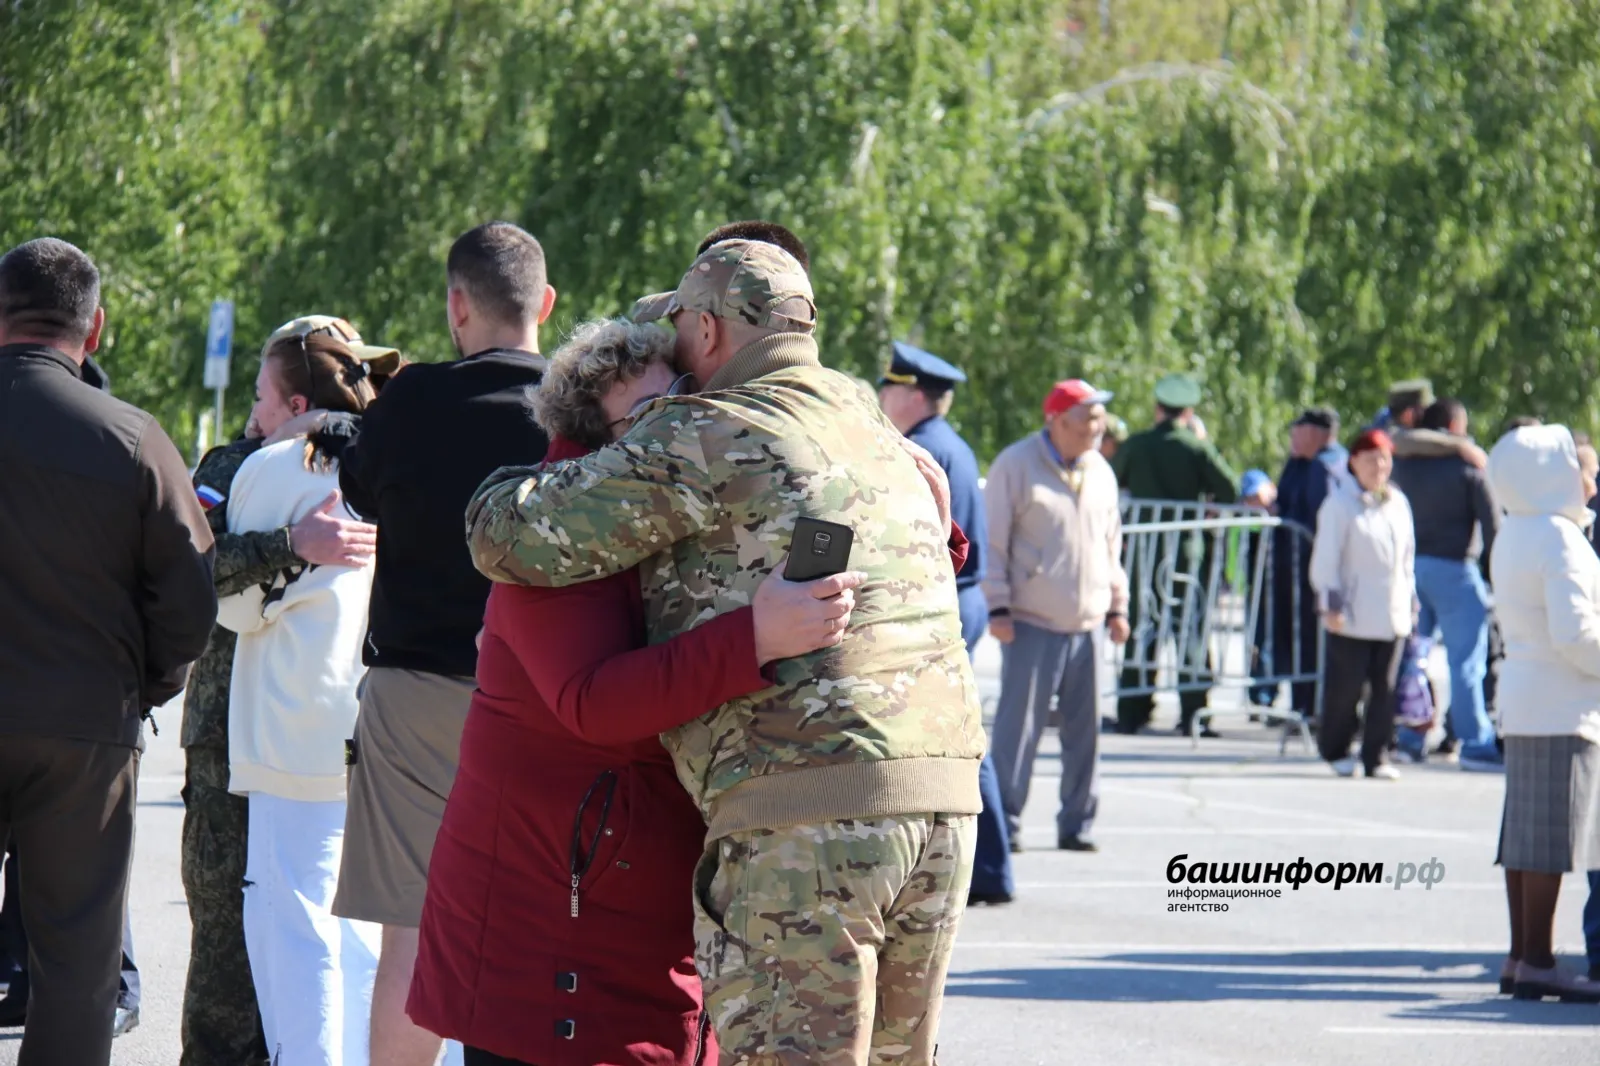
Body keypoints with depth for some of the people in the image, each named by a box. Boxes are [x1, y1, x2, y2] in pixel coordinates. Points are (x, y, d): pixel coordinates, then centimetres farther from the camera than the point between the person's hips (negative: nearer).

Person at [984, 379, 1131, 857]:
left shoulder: (1100, 471, 12)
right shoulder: (1015, 465, -6)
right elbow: (993, 542, -5)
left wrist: (1118, 605, 16)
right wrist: (997, 607, -10)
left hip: (1089, 622, 5)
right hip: (1032, 621, -5)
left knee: (1085, 727, 6)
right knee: (1019, 724, -7)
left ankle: (1077, 823, 13)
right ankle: (1005, 821, 0)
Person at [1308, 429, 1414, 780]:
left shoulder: (1398, 503, 13)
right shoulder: (1340, 503, -6)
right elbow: (1326, 558, -7)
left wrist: (1409, 599, 18)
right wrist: (1330, 603, -12)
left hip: (1392, 615, 5)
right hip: (1352, 616, -5)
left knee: (1385, 689, 3)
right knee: (1346, 687, -1)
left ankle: (1376, 757, 8)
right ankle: (1335, 750, 17)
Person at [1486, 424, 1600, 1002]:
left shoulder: (1513, 536, 14)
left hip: (1523, 697, 10)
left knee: (1527, 834, 11)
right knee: (1551, 838, -7)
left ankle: (1521, 957, 14)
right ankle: (1536, 963, -7)